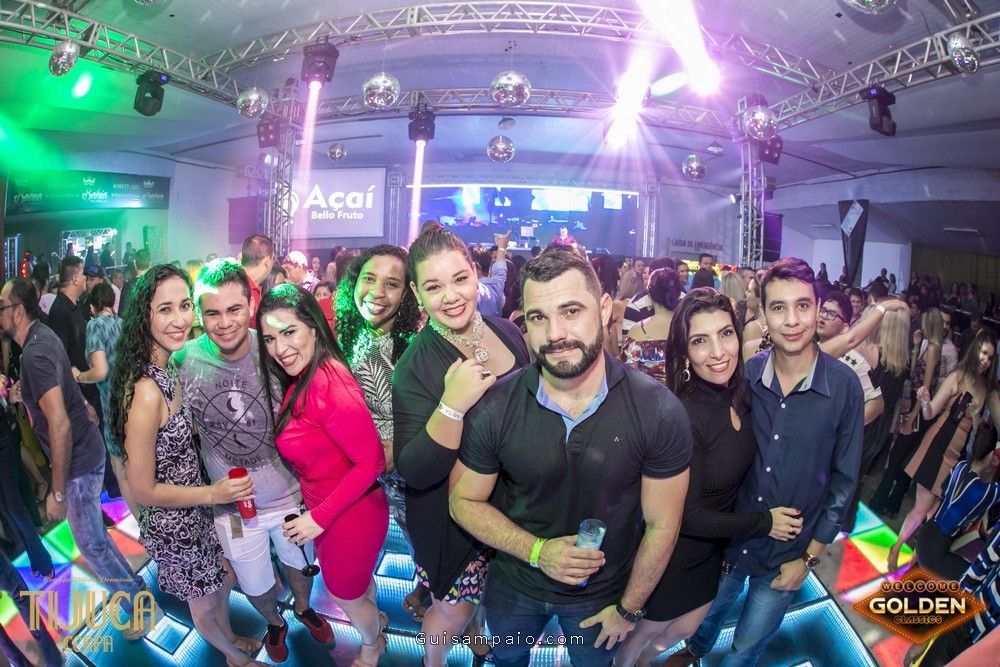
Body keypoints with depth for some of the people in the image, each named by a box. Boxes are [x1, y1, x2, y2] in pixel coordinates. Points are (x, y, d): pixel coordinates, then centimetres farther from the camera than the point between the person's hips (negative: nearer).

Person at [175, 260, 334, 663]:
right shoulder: (182, 361, -18)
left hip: (290, 493, 0)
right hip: (232, 506, 1)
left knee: (298, 563, 26)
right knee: (255, 586, 23)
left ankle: (303, 609, 59)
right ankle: (275, 623, 57)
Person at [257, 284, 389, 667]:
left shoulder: (329, 384, -31)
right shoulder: (299, 381, -2)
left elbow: (371, 462, -30)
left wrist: (319, 517, -24)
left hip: (350, 517, -7)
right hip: (321, 508, 7)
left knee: (343, 594, 21)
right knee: (357, 577, 33)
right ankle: (373, 618, 63)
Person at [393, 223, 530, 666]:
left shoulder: (507, 331, -9)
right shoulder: (415, 368, -24)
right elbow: (414, 473, -28)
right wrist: (452, 405, -40)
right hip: (452, 517, -5)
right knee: (454, 610, 14)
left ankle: (478, 631, 58)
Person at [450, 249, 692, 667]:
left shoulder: (659, 412, -25)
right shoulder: (493, 409, -23)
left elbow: (661, 525, -13)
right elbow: (464, 502, -10)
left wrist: (629, 608, -4)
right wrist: (536, 550, -23)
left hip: (604, 595, -1)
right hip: (514, 586, 1)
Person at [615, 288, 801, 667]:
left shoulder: (739, 395, -11)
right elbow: (686, 516, -25)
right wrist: (765, 523, -16)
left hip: (713, 548, 7)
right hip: (674, 554, -6)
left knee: (685, 629, 29)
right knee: (647, 631, 21)